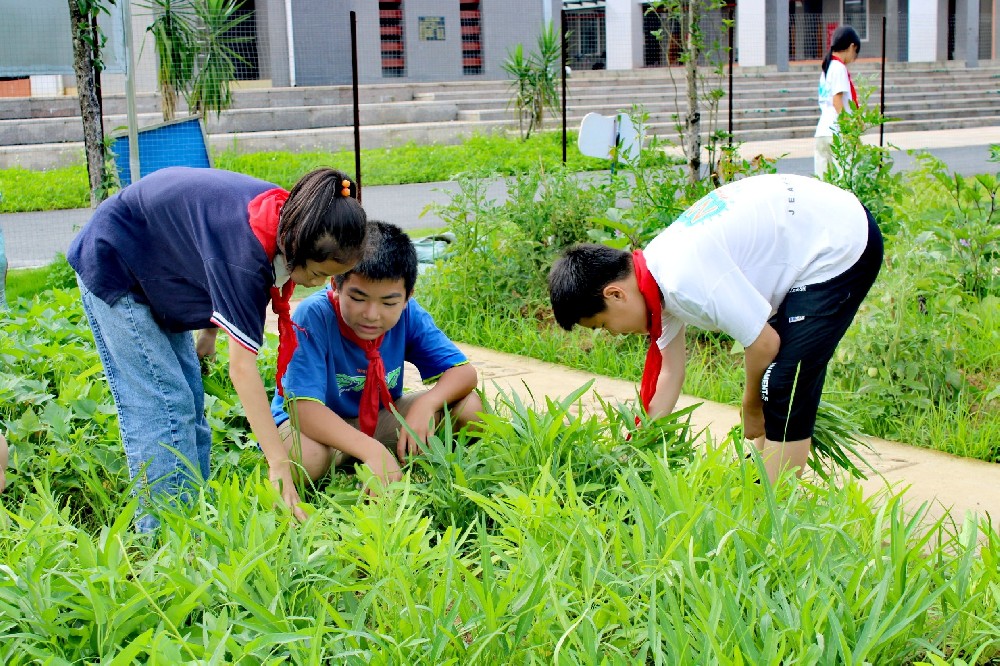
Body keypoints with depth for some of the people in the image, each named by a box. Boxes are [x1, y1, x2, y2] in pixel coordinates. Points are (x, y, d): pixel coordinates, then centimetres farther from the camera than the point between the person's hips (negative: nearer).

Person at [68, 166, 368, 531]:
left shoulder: (288, 216, -15)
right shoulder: (245, 247, -39)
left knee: (189, 400, 6)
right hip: (113, 264, -9)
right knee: (161, 402, -13)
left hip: (158, 273, 9)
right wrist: (278, 464, -40)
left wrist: (210, 329, 12)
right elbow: (242, 365, -39)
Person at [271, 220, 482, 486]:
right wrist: (371, 450, -48)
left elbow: (464, 372, -11)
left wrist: (426, 403, -33)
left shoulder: (409, 315, -14)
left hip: (380, 418, 6)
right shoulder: (314, 315, -29)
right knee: (304, 456, -42)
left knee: (469, 407, -12)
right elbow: (305, 407, -36)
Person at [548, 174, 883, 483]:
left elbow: (764, 343, -21)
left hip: (842, 247, -10)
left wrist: (751, 405, -1)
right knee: (774, 387, 14)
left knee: (784, 390, -12)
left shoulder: (685, 280, -29)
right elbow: (670, 373, 7)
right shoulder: (655, 272, 0)